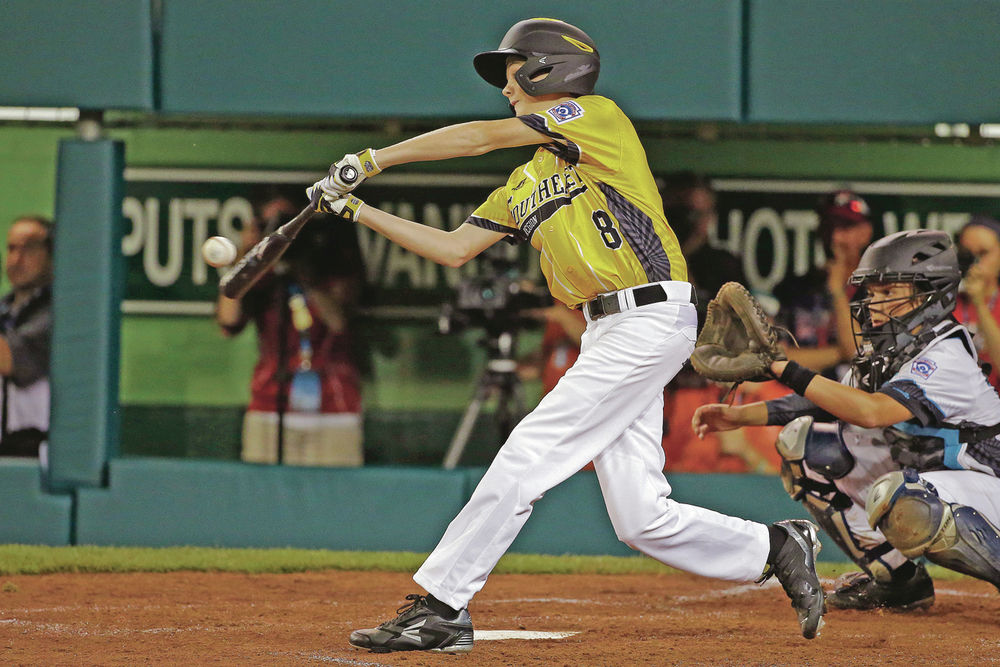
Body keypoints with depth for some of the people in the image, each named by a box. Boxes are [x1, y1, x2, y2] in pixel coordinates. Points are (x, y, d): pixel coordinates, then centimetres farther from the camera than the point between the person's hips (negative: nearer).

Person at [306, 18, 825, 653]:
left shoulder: (599, 115, -2)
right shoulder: (524, 184, 22)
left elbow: (480, 137, -8)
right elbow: (454, 248, 21)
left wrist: (372, 159, -4)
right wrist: (357, 210, 15)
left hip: (651, 318, -9)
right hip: (608, 331, 9)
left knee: (525, 458, -12)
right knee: (641, 519, 3)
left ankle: (441, 607, -9)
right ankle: (778, 547, 17)